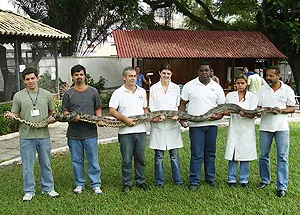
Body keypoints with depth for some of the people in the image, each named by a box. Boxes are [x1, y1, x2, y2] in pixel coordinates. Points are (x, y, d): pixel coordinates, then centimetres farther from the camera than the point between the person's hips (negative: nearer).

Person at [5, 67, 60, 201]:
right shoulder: (18, 96, 2)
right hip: (26, 137, -1)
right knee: (27, 166, 6)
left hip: (44, 136, 1)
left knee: (46, 164, 12)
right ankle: (29, 191, 20)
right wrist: (11, 116, -16)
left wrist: (52, 118, -7)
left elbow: (52, 112, 14)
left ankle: (48, 188, 25)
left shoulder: (47, 95, 6)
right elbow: (16, 114, 7)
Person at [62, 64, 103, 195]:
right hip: (74, 133, 1)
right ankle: (80, 184, 24)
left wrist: (99, 120, -8)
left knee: (93, 160, 3)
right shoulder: (68, 94, 6)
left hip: (90, 132, -1)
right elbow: (64, 112, 6)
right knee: (77, 160, 10)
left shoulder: (93, 92, 7)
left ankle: (96, 184, 14)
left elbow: (98, 109, 11)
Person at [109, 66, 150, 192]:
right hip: (125, 131, -4)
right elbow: (112, 111, -8)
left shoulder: (142, 91, 12)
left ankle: (141, 181, 24)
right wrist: (125, 119, -17)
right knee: (126, 159, 4)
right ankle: (127, 183, 16)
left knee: (141, 158, 11)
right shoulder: (118, 93, -2)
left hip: (141, 130, 4)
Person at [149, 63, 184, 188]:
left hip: (172, 125, 1)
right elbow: (151, 107, 2)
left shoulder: (176, 88, 8)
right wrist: (156, 117, -16)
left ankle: (178, 180, 17)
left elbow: (178, 106, 10)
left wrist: (177, 115, -10)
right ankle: (160, 181, 17)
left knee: (174, 155, 5)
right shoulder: (154, 88, 4)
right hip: (158, 125, -1)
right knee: (159, 156, 4)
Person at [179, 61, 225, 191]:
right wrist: (182, 118, -11)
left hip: (211, 124, 3)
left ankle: (211, 177, 27)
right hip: (195, 125, -3)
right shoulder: (189, 86, 2)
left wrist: (219, 115, -13)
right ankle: (194, 181, 6)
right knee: (196, 154, -3)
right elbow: (182, 104, 4)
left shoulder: (217, 87, 7)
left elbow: (222, 106, 8)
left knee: (210, 153, 13)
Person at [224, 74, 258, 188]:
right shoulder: (230, 96, 8)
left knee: (245, 154, 3)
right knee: (232, 154, 1)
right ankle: (232, 179, 14)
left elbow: (253, 114, -7)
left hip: (247, 129, -1)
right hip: (234, 128, 1)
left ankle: (244, 179, 17)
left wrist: (245, 114, -28)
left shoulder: (252, 97, 1)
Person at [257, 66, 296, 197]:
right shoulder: (262, 89, 4)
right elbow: (258, 106, 7)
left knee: (283, 157, -2)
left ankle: (282, 187, 4)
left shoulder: (287, 90, -1)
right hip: (265, 127, 2)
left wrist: (280, 110, -16)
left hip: (282, 127, -2)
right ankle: (265, 180, 29)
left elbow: (293, 108, 2)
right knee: (264, 155, 12)